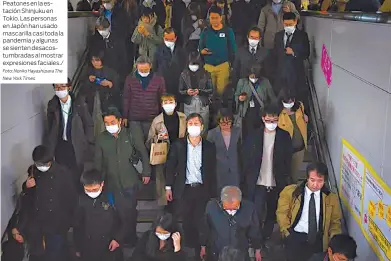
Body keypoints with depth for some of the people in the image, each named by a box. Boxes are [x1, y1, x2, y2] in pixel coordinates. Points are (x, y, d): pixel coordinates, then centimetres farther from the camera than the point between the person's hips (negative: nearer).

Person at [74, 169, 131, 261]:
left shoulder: (114, 198, -13)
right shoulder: (81, 200, -4)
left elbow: (125, 220, -3)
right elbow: (77, 225, 7)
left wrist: (117, 239, -11)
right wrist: (77, 248, 10)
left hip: (111, 250, -2)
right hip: (88, 251, 2)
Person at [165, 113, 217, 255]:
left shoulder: (209, 147, 2)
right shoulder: (178, 145, 0)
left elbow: (212, 171, 4)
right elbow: (170, 166, 4)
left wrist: (213, 193, 3)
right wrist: (168, 187, -1)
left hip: (202, 190, 0)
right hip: (184, 190, 0)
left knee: (200, 223, 4)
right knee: (186, 223, 6)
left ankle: (199, 250, 18)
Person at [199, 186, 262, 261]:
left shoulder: (249, 208, -20)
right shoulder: (211, 206, -21)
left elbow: (254, 231, -3)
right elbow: (205, 228, -4)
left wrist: (257, 250, 8)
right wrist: (203, 246, 8)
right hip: (216, 255, 0)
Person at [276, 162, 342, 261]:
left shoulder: (331, 198, 7)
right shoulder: (291, 191, 3)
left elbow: (335, 221, 15)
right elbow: (282, 213, 6)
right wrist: (287, 232, -4)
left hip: (318, 239, 1)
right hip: (295, 236, -1)